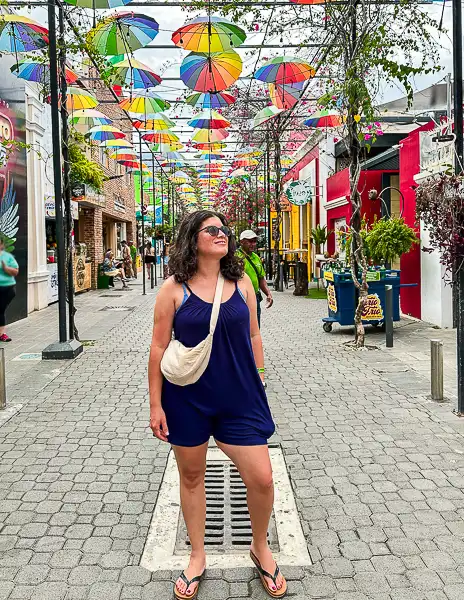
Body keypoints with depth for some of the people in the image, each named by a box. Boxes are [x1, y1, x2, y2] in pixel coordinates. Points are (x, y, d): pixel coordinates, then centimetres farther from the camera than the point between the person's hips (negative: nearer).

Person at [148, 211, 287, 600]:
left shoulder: (241, 283, 1)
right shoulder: (174, 289, -7)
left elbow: (253, 337, 8)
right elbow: (159, 347, -4)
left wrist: (259, 386, 10)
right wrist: (156, 404, -4)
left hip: (239, 397, 2)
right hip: (187, 399, -1)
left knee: (261, 478, 0)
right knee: (191, 476, 14)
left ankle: (260, 548, 30)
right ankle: (197, 557, 37)